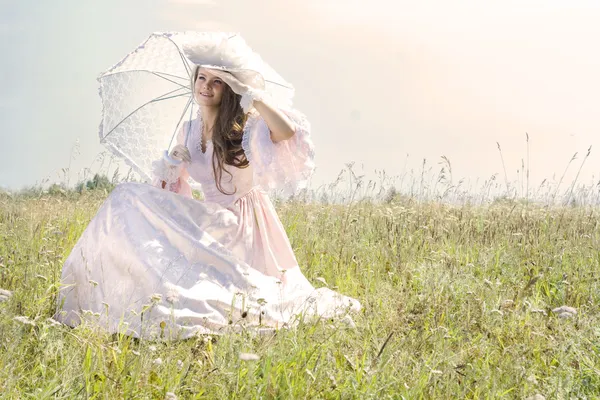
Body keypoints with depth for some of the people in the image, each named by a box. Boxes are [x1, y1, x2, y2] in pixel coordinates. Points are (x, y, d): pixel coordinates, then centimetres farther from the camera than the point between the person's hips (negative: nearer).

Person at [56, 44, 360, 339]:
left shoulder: (246, 125, -8)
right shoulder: (188, 131, 10)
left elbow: (286, 131, -31)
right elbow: (170, 191, 16)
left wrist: (248, 92, -23)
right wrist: (170, 167, -7)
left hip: (241, 225, -7)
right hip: (212, 221, 7)